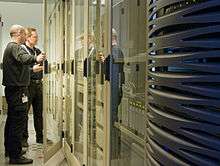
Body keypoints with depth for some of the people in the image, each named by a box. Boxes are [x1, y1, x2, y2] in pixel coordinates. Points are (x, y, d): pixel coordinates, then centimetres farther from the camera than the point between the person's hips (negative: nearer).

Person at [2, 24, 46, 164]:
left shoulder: (9, 47, 20)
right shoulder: (15, 47, -14)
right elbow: (23, 58, -38)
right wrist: (36, 59, -56)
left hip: (11, 89, 11)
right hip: (18, 90, -11)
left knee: (12, 120, 18)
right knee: (19, 122, -8)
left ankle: (10, 150, 30)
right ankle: (15, 156, -4)